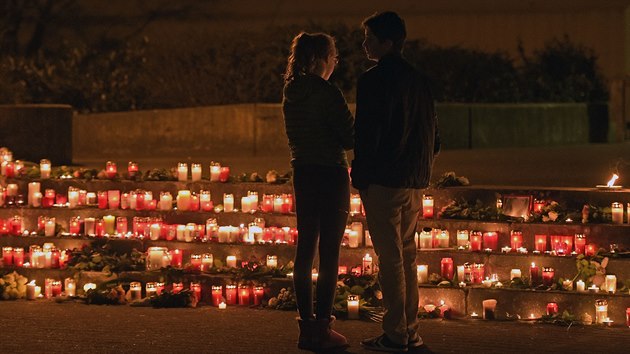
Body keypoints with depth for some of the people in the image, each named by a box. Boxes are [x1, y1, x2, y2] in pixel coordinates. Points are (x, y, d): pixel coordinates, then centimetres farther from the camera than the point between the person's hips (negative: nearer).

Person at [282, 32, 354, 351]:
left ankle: (307, 325, 14)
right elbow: (350, 138, -14)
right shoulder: (328, 94, -16)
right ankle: (322, 328, 0)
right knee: (329, 252, -1)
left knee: (305, 249, 10)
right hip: (331, 175, -7)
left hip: (303, 174, 7)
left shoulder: (291, 93, 7)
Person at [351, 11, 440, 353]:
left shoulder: (373, 80, -12)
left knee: (389, 258, -5)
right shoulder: (419, 81, 12)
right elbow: (433, 136, 16)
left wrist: (359, 175, -6)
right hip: (414, 183, 8)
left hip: (383, 182, -8)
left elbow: (367, 132, -16)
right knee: (407, 256, 14)